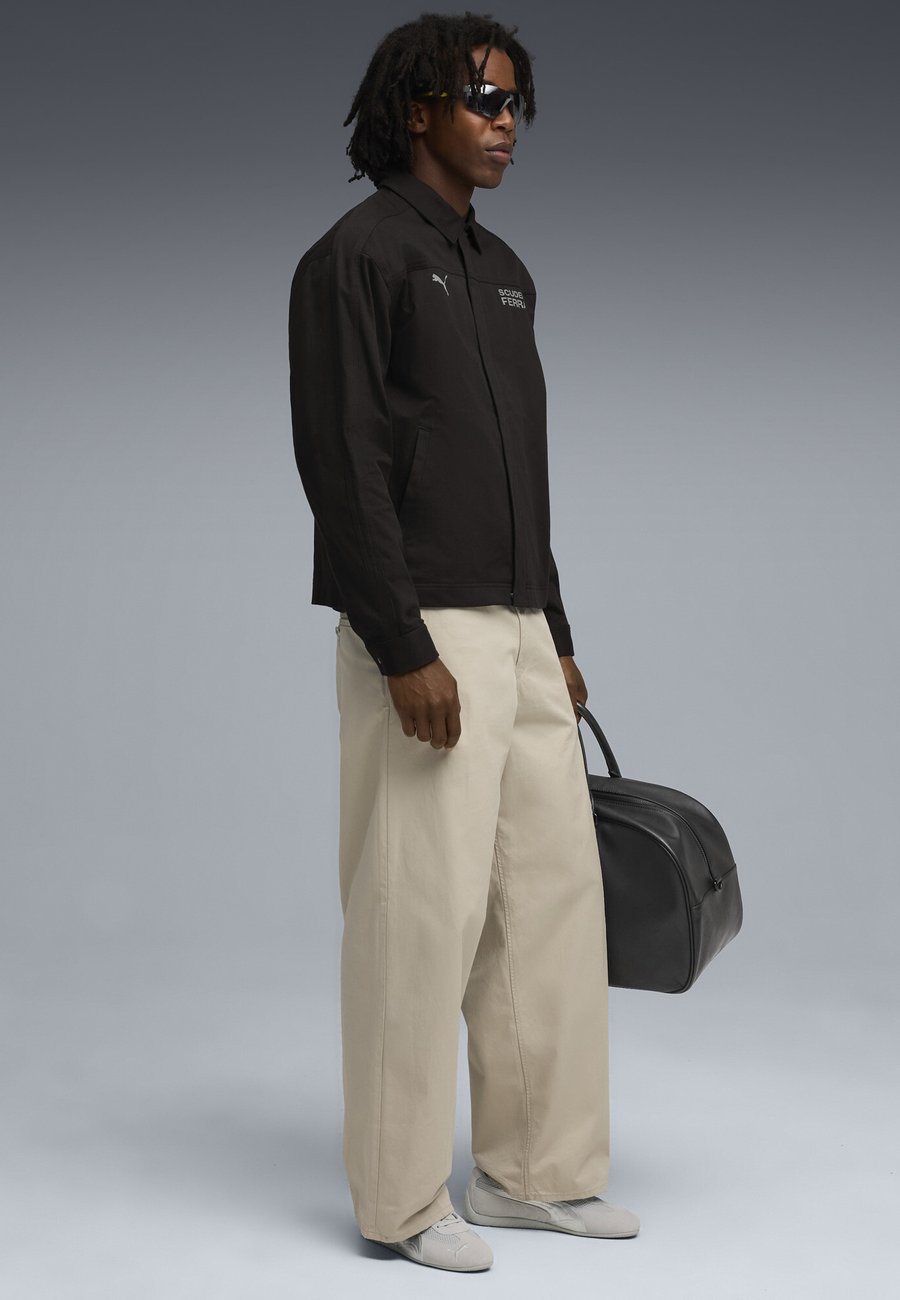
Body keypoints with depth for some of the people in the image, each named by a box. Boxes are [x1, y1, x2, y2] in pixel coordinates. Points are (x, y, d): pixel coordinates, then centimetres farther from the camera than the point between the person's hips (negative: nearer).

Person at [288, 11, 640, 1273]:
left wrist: (557, 637, 18)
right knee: (422, 910, -5)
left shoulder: (502, 273, 18)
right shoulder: (355, 256, -9)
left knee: (553, 896, 8)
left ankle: (536, 1169, 19)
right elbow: (342, 467, -17)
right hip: (420, 640, -9)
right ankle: (404, 1198, 7)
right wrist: (406, 654, -22)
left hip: (513, 632, 9)